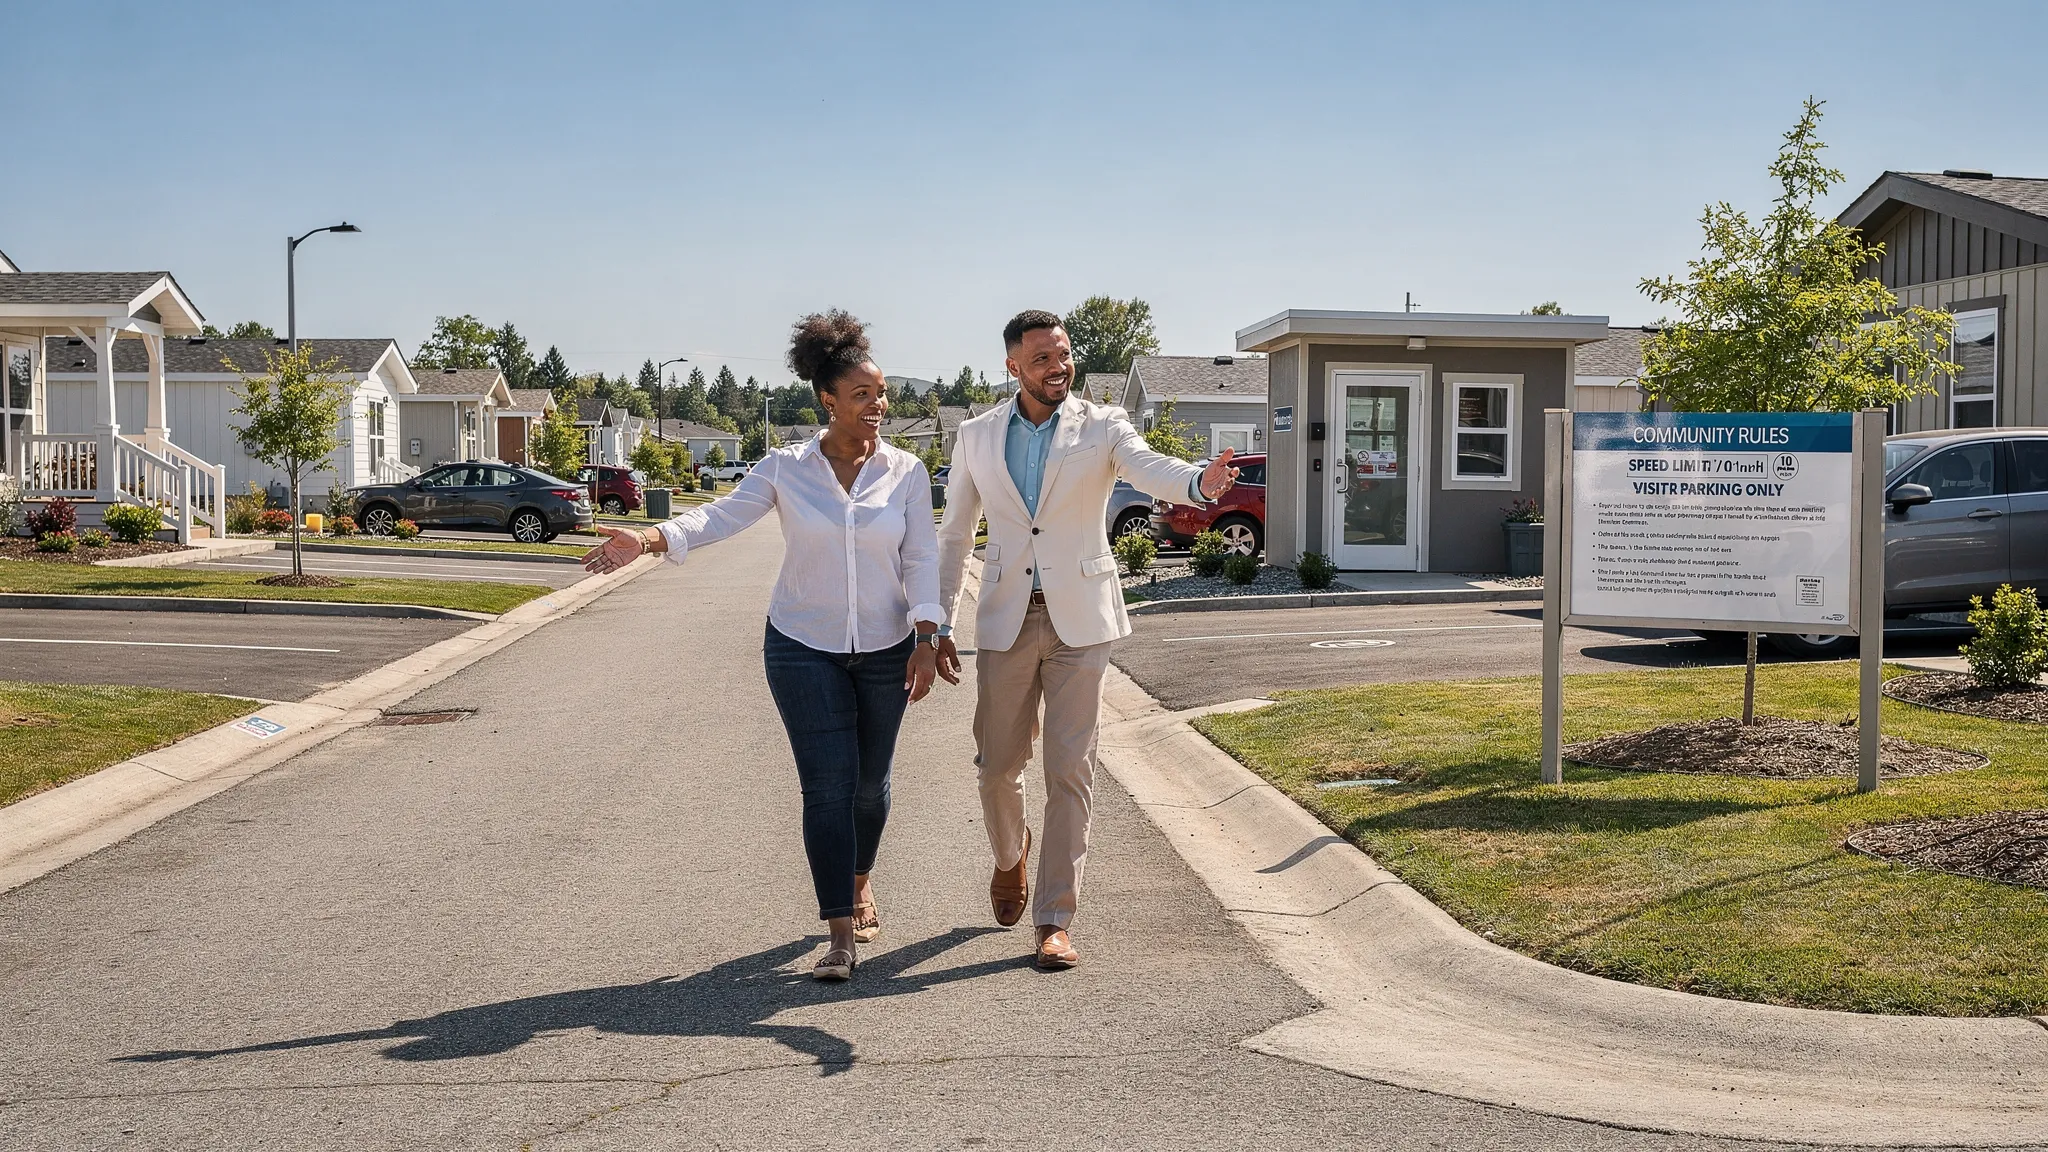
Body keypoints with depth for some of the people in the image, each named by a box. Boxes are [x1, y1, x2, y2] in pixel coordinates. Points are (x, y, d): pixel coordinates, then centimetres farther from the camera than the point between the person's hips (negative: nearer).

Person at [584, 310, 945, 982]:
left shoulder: (906, 473, -1)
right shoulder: (786, 470, -4)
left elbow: (922, 559, -3)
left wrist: (926, 640, -11)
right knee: (828, 785, -8)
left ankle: (859, 881, 43)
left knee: (869, 781, 13)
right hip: (804, 648, -1)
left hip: (885, 650, 2)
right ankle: (841, 936, -4)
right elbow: (722, 515, -12)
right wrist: (650, 539, -28)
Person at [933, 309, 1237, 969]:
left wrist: (1199, 482, -45)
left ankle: (1054, 921, 3)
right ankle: (1010, 858, 40)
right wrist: (938, 624, 6)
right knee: (998, 764, 7)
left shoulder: (1101, 427, -1)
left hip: (1078, 617, -2)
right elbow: (955, 535, 11)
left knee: (1070, 770, -4)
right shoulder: (977, 436, 5)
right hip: (1006, 619, 2)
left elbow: (1149, 470, -21)